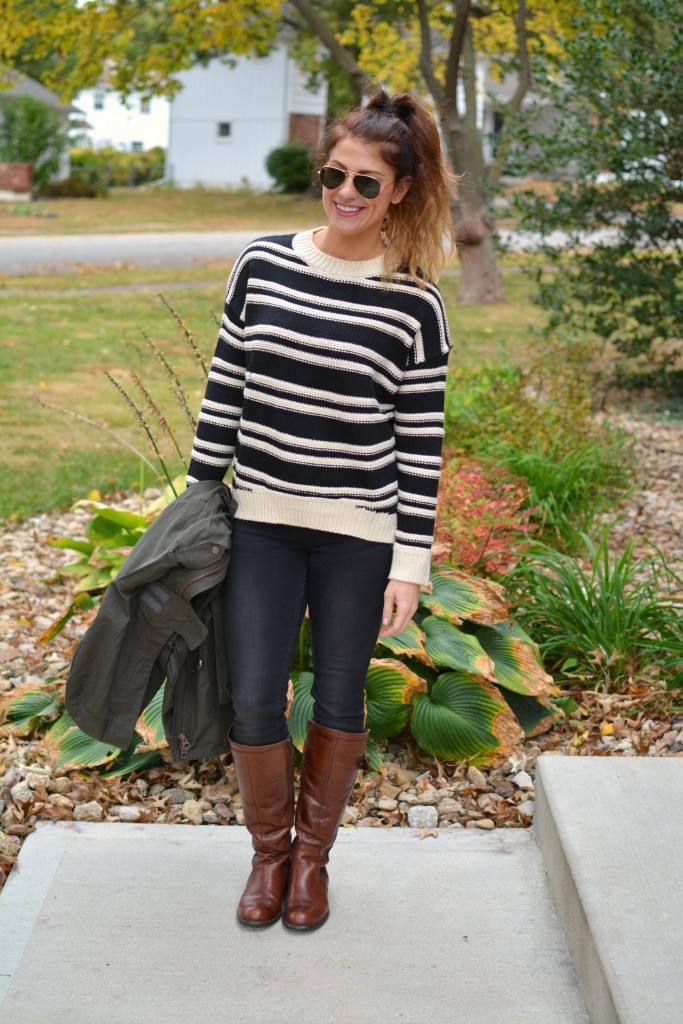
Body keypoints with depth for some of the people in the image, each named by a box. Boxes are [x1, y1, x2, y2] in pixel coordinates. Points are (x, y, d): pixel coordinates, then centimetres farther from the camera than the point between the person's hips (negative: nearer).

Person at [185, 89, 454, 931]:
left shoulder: (414, 305, -6)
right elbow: (225, 388, 7)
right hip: (260, 521, 2)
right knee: (253, 703, 3)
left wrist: (411, 564, -6)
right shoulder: (261, 264, 0)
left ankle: (313, 854, 34)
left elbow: (420, 442, -4)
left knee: (338, 699, 12)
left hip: (358, 535, -2)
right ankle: (268, 852, 29)